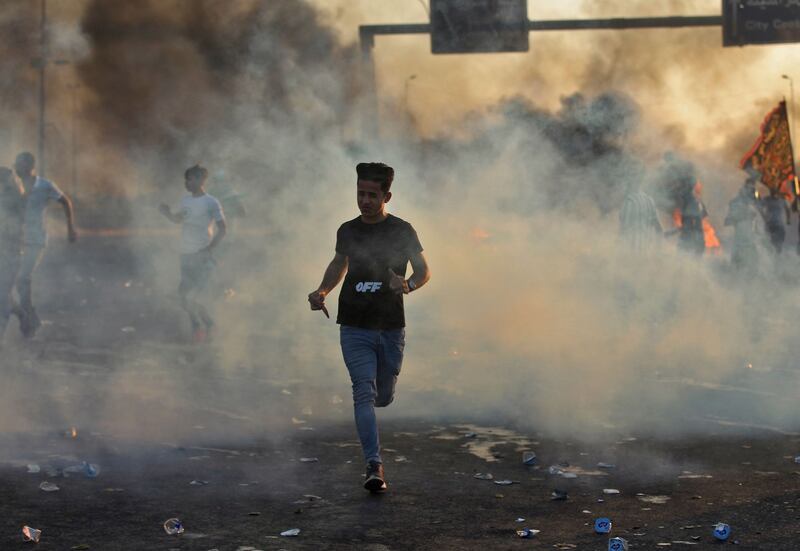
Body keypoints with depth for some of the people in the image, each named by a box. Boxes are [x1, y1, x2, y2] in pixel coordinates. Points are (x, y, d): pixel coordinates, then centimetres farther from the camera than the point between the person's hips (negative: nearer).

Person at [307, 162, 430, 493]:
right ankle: (374, 465, -16)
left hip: (391, 328, -1)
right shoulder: (347, 231, 6)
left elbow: (424, 271, -1)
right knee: (365, 392, -13)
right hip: (354, 328, 1)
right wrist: (322, 291, 7)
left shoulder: (401, 231, -3)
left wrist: (409, 284, -23)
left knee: (383, 398, 9)